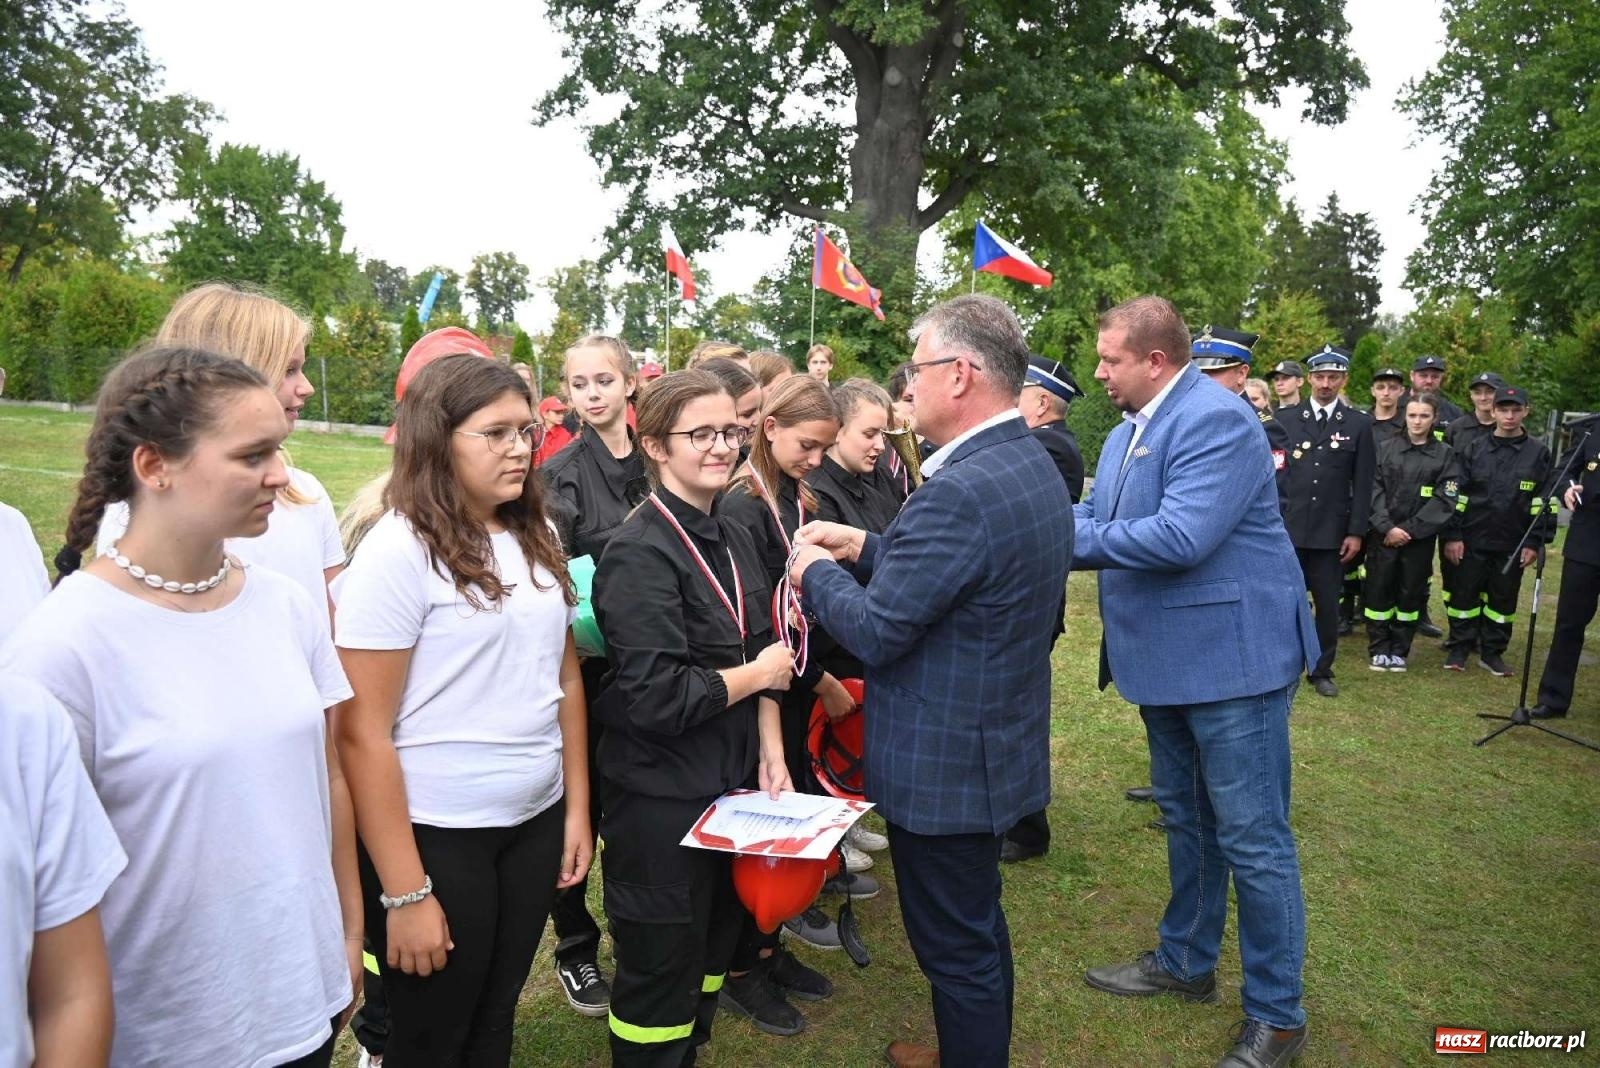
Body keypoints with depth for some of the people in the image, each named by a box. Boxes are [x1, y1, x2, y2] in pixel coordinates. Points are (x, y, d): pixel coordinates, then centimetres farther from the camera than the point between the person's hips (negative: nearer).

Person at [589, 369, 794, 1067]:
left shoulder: (733, 539, 6)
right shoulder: (640, 553, -19)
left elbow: (765, 652, 10)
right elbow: (657, 697, -25)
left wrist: (770, 752, -1)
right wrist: (757, 674, -13)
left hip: (732, 783, 8)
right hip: (661, 800, -7)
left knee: (713, 949, 22)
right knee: (661, 969, 10)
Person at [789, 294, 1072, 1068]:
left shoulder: (960, 490, -28)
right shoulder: (1033, 464, 5)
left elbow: (875, 631, -23)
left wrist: (815, 572, -6)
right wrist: (867, 549, 6)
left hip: (943, 762, -10)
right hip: (997, 742, 10)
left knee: (956, 944, 9)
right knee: (978, 927, 27)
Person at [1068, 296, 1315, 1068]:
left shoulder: (1216, 419, -20)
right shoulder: (1129, 431, 10)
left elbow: (1181, 536, -31)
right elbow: (1097, 520, 6)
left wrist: (1069, 537, -24)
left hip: (1232, 658, -9)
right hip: (1166, 659, 9)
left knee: (1252, 840, 2)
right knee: (1186, 821, 22)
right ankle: (1186, 961, 40)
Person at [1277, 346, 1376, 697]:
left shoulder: (1359, 424, 5)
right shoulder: (1285, 418, 6)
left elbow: (1363, 483, 3)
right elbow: (1273, 473, 5)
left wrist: (1357, 532, -2)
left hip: (1331, 532, 0)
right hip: (1288, 529, 0)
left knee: (1328, 605, 6)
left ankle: (1322, 671, 18)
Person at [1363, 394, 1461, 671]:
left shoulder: (1445, 455, 4)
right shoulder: (1385, 448, 5)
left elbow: (1445, 501, -4)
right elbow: (1374, 490, -2)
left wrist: (1410, 529, -12)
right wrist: (1388, 527, -13)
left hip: (1420, 539, 0)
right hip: (1383, 535, 0)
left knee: (1411, 594, 6)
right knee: (1378, 591, 1)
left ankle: (1399, 651, 19)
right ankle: (1379, 649, 13)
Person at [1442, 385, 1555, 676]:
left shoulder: (1538, 453, 1)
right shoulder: (1473, 448, 1)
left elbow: (1544, 502, 2)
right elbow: (1456, 495, 0)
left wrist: (1535, 542, -3)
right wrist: (1453, 536, -5)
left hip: (1512, 544, 1)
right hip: (1472, 540, 0)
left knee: (1503, 598, 9)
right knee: (1464, 594, 5)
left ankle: (1492, 652, 21)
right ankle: (1459, 648, 17)